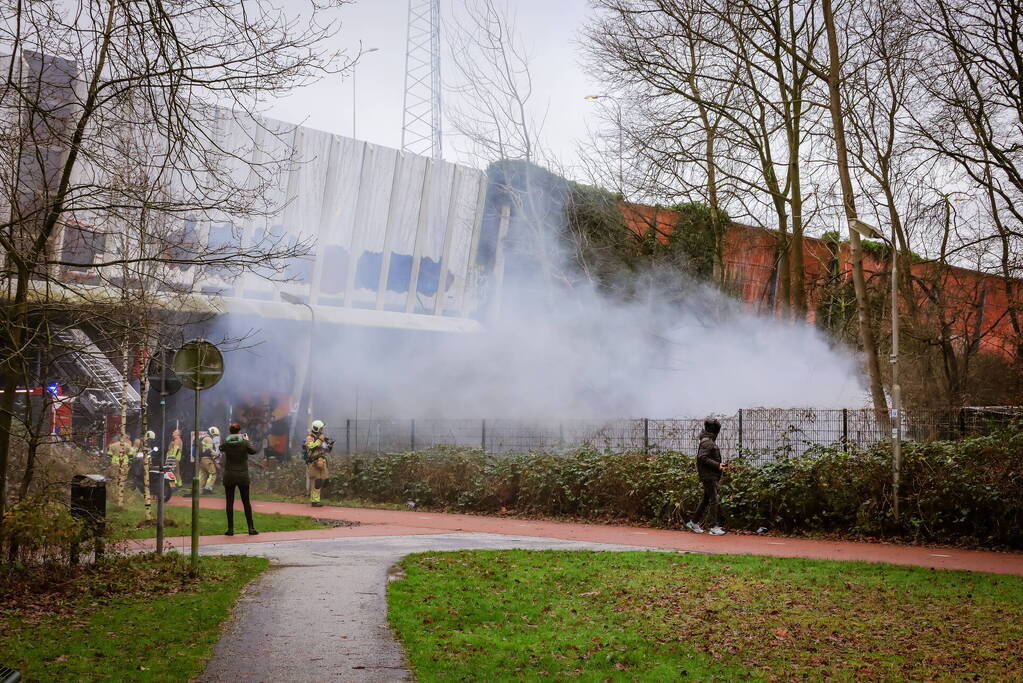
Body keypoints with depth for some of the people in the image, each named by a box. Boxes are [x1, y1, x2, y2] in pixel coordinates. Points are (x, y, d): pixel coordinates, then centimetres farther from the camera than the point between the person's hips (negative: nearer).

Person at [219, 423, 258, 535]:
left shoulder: (226, 443, -6)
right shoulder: (244, 443, -10)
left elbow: (221, 448, 15)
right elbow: (253, 451, 4)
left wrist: (228, 438, 19)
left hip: (229, 476, 0)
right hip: (243, 476, 0)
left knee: (230, 502, 6)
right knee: (246, 502, 8)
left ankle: (230, 529, 4)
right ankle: (251, 528, 8)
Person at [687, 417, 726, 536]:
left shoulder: (709, 441, 18)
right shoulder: (707, 442, -14)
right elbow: (702, 457, -23)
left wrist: (718, 465, 14)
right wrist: (717, 465, -22)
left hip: (711, 476, 10)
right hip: (708, 476, -10)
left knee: (706, 500, 16)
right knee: (713, 501, -9)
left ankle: (693, 522, 22)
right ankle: (714, 527, -9)